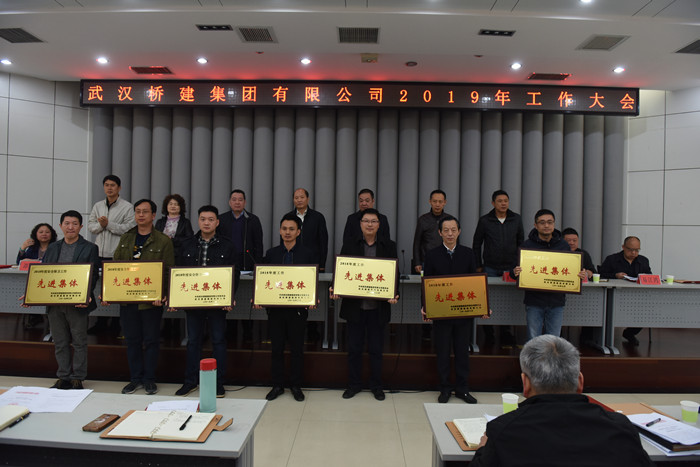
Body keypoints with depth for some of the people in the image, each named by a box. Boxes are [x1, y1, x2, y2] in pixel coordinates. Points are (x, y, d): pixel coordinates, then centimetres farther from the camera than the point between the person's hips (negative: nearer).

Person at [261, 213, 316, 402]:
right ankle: (277, 385, 23)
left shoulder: (308, 254, 2)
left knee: (297, 348, 7)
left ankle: (296, 386, 22)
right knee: (277, 348, 9)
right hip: (275, 308, 2)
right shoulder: (271, 253, 7)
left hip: (298, 308, -1)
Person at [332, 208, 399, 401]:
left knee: (376, 349, 10)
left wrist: (394, 295, -15)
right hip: (354, 306, 1)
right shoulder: (349, 246, 3)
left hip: (378, 307, 0)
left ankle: (376, 386, 27)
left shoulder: (389, 247, 2)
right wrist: (335, 290, -14)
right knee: (354, 348, 11)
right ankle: (354, 384, 27)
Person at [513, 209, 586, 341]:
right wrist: (515, 272, -21)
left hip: (557, 301, 2)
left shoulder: (563, 245, 7)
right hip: (534, 300, -2)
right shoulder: (527, 245, 0)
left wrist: (581, 275, -6)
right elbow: (516, 269, 2)